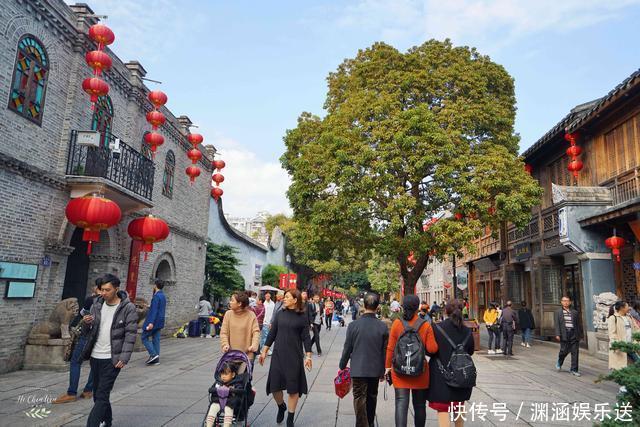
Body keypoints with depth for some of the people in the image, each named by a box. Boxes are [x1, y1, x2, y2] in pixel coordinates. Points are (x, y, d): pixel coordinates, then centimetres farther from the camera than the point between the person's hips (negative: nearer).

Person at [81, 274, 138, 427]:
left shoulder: (128, 308, -11)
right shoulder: (96, 305, 5)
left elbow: (130, 335, -12)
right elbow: (87, 332, 11)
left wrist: (124, 358, -19)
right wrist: (86, 323, -12)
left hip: (112, 359, -6)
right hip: (95, 357, 6)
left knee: (102, 395, -8)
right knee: (97, 393, 18)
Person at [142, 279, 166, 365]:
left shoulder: (156, 296, -16)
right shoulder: (163, 296, 13)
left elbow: (154, 310, -23)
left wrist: (151, 322, -27)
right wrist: (150, 306, 37)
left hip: (154, 321, -9)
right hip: (159, 322, 9)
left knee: (144, 337, 0)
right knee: (156, 339, 10)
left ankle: (153, 354, -8)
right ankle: (156, 359, 10)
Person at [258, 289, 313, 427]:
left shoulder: (302, 317, -4)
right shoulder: (280, 315, 4)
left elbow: (306, 338, -3)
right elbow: (272, 334, 8)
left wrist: (308, 356, -10)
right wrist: (264, 351, 7)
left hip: (294, 356, -3)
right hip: (278, 355, 3)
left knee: (293, 387, 3)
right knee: (274, 386, 5)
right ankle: (281, 407, 36)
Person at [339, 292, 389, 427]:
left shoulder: (353, 325, -13)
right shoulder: (383, 327, -8)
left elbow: (347, 349, -6)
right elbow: (385, 351, 0)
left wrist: (342, 366, 9)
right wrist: (383, 371, 13)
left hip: (358, 369, -3)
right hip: (375, 369, 3)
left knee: (359, 400, 5)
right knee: (372, 398, 21)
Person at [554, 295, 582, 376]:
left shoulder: (575, 312, 12)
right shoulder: (558, 313, 6)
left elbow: (579, 324, 13)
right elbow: (557, 324, -1)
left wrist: (579, 335, 9)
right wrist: (557, 334, -9)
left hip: (574, 334, 2)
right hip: (564, 334, -2)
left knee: (575, 352, 1)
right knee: (564, 351, -2)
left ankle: (574, 370, 10)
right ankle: (559, 363, 27)